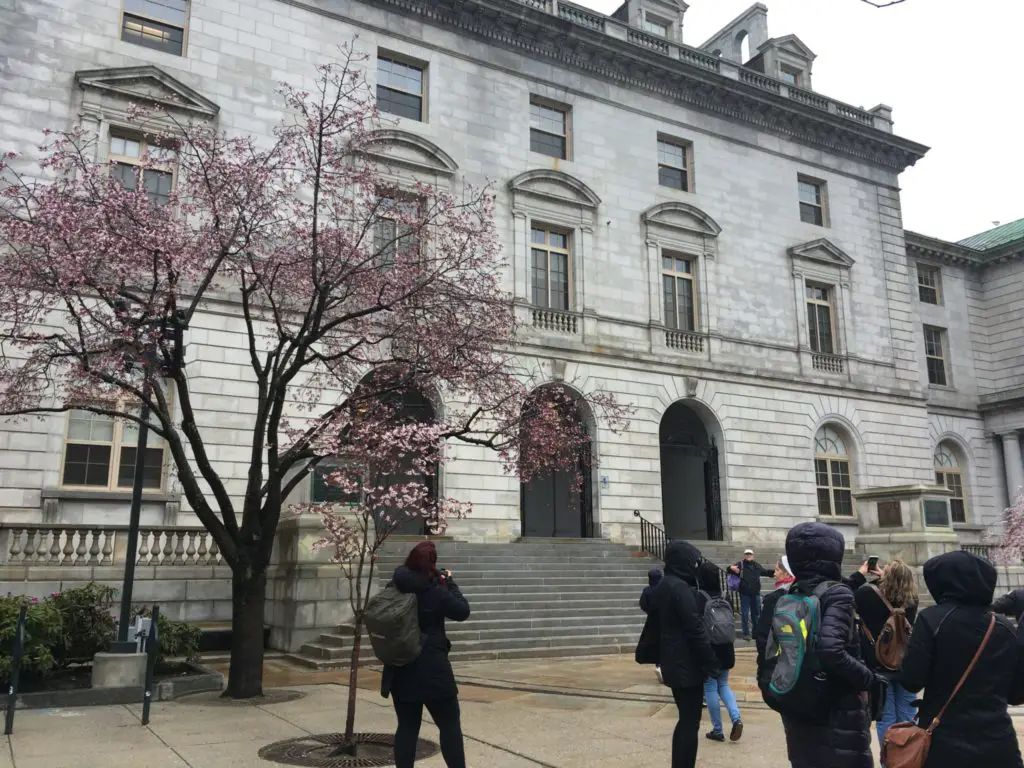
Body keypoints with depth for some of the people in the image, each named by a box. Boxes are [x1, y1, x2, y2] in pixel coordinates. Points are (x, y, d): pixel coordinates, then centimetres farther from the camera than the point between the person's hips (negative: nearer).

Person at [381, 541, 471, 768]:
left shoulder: (394, 589, 0)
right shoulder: (435, 591, -15)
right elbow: (463, 611, -5)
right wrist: (449, 583, 3)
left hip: (400, 669, 5)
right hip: (431, 668, -5)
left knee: (407, 726, 11)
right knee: (450, 724, 7)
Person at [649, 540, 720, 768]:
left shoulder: (661, 587, 10)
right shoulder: (680, 588, -19)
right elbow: (695, 630, -20)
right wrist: (711, 663, -13)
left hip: (673, 663, 9)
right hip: (686, 664, -9)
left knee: (685, 719, 18)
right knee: (690, 722, 0)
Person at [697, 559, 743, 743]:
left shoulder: (699, 597, -16)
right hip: (725, 648, 6)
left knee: (710, 689, 5)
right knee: (723, 685, 18)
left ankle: (717, 730, 9)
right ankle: (736, 718, 0)